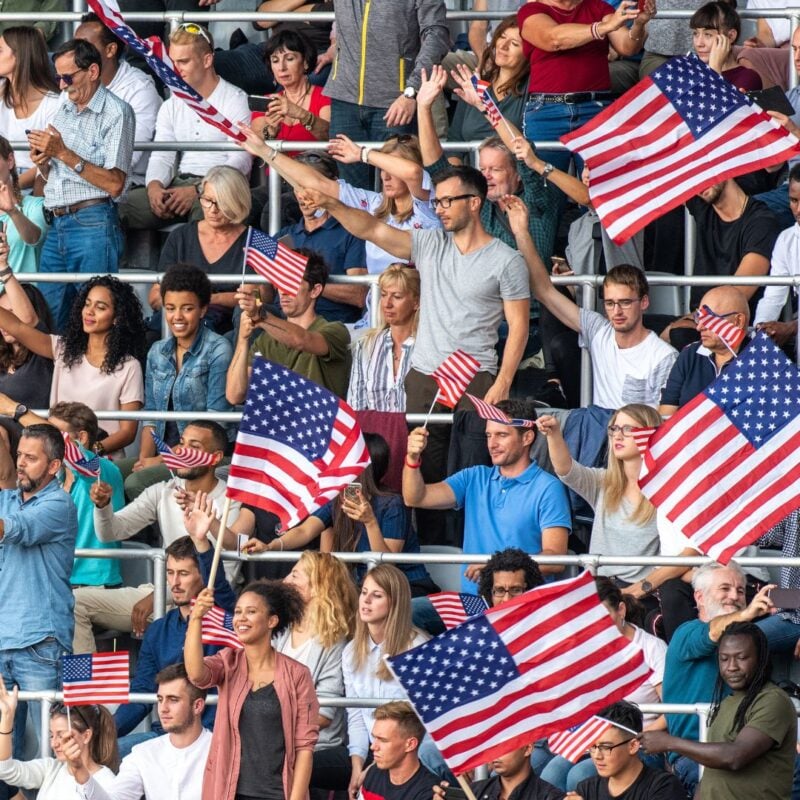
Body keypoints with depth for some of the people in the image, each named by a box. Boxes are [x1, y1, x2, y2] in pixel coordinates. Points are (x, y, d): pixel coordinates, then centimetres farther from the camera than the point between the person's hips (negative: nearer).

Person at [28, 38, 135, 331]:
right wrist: (42, 162, 3)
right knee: (47, 318, 4)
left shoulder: (116, 112, -5)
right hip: (56, 225, 7)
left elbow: (114, 184, -13)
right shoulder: (64, 110, 17)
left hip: (93, 224, -7)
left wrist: (64, 154, -14)